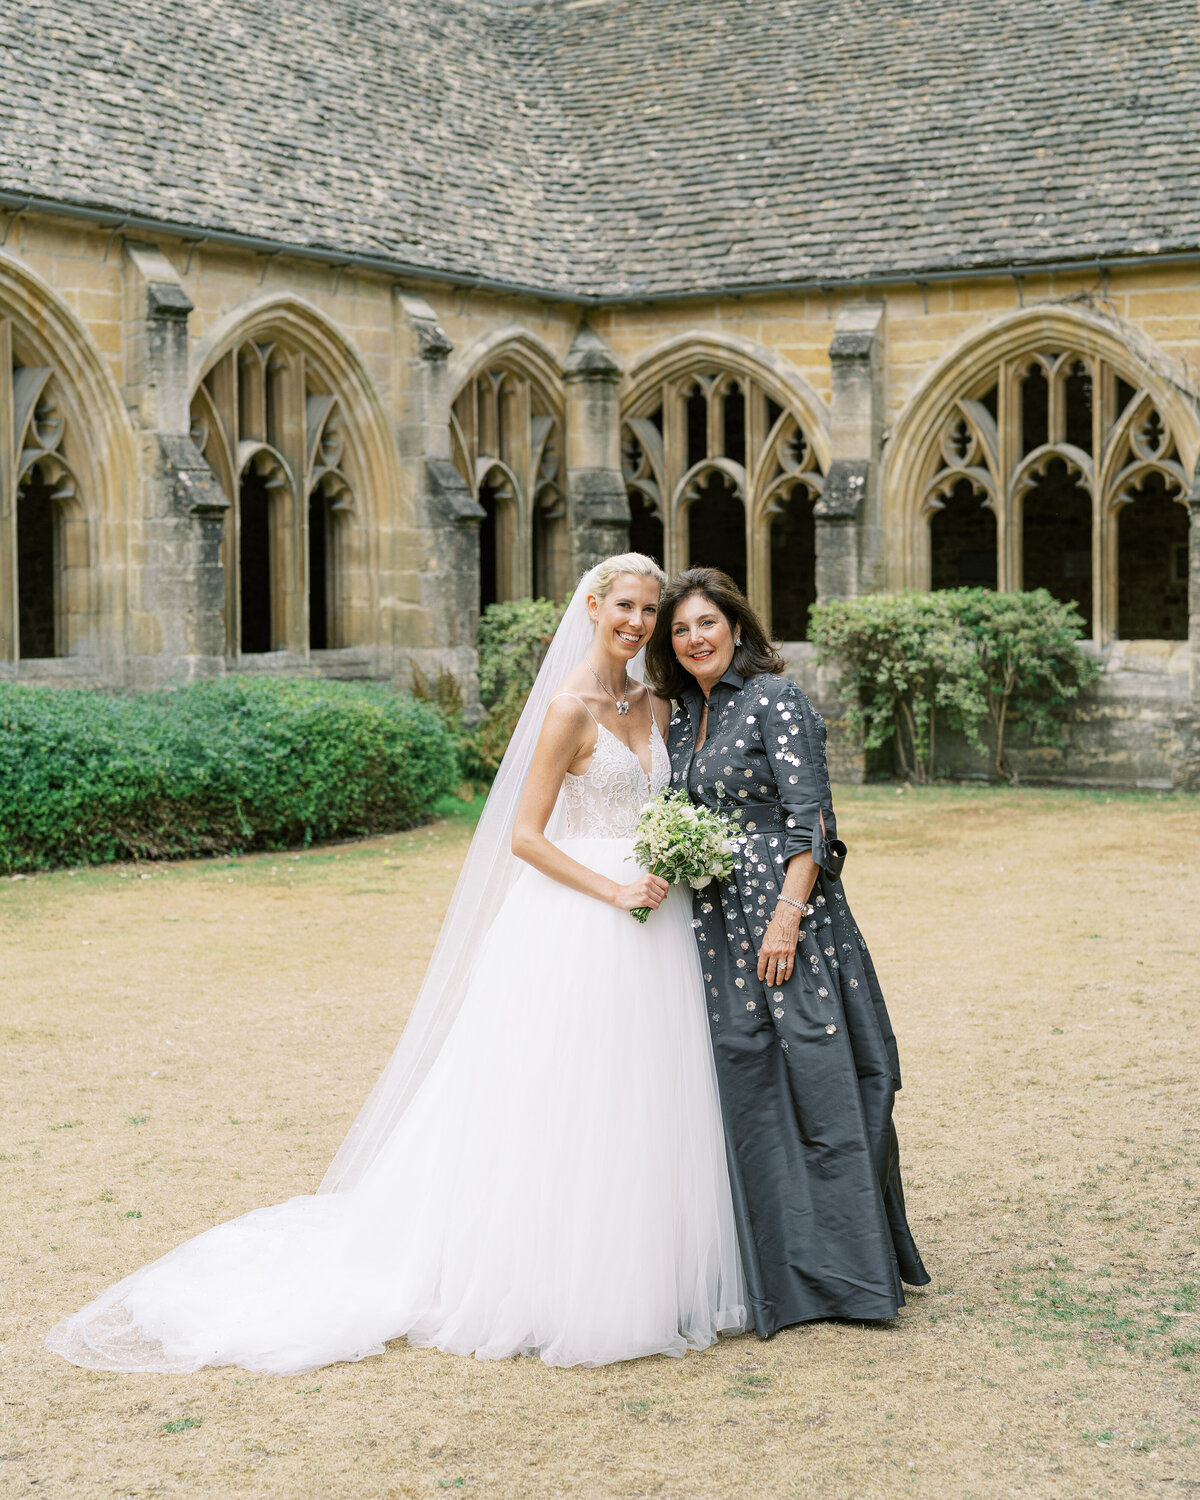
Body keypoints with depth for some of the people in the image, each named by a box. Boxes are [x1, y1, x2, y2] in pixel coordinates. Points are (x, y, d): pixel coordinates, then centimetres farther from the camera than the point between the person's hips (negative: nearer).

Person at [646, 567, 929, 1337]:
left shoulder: (775, 700, -8)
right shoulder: (687, 715, 14)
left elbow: (808, 821, -14)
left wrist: (787, 919, -19)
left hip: (784, 912, -7)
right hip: (719, 924, 8)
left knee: (814, 1079, -4)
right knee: (747, 1086, 8)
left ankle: (848, 1269, 5)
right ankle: (782, 1272, 16)